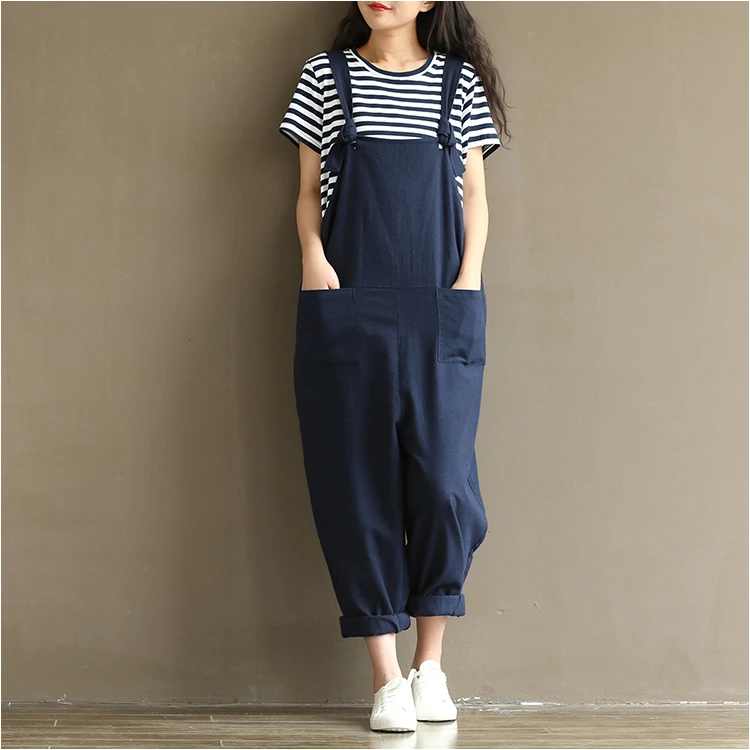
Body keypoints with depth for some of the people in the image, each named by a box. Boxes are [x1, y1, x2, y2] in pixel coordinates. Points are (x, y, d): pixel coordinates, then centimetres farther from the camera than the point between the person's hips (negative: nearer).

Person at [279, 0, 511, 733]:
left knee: (442, 483, -5)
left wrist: (468, 280, -2)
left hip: (440, 315, 0)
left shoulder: (459, 80, 10)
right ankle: (386, 677, 8)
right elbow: (309, 192, 12)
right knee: (360, 485, -1)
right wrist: (313, 258, -5)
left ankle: (430, 664, 13)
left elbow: (474, 197, 11)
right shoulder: (327, 74, 9)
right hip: (346, 314, 0)